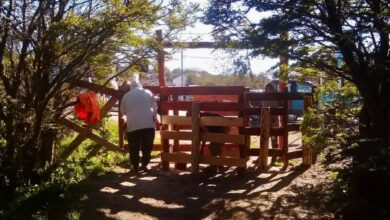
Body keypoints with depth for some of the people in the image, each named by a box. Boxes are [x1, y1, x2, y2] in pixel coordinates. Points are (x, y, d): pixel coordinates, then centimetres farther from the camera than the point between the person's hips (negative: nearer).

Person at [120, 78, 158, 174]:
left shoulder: (126, 95, 10)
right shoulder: (148, 93, 10)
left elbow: (123, 111, 18)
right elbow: (155, 107, 18)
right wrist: (155, 117, 35)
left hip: (133, 125, 0)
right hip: (148, 124, 0)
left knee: (134, 148, 9)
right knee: (147, 146, 11)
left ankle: (135, 166, 12)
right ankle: (144, 165, 15)